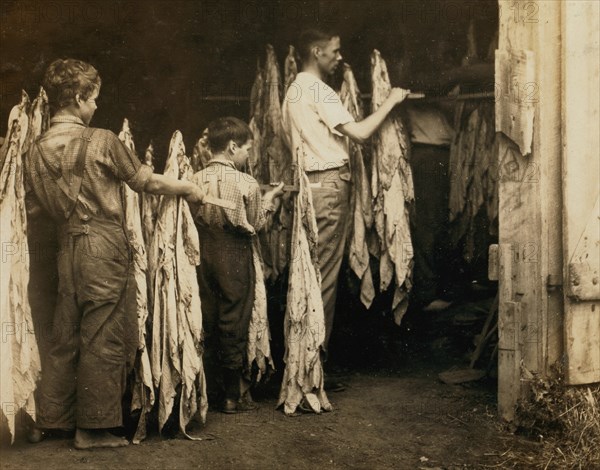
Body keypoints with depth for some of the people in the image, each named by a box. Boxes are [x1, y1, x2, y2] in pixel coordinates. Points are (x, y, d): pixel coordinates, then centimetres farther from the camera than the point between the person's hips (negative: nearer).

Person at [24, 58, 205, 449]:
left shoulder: (38, 151, 5)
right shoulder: (101, 141, -11)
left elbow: (34, 208, 10)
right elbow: (146, 181, -4)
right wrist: (189, 189, 11)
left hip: (69, 250, 6)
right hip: (105, 248, -6)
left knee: (66, 336, 15)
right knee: (103, 338, 2)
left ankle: (50, 420, 22)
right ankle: (95, 427, 10)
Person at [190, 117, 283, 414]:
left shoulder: (195, 180, -3)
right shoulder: (246, 184, -13)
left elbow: (192, 220, 3)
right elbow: (254, 226, -4)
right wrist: (268, 201, 10)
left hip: (203, 256, 4)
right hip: (235, 259, -4)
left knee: (205, 323, 12)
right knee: (234, 325, 5)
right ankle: (232, 397, 11)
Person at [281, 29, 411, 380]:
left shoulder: (294, 91, 21)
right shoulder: (318, 90, -9)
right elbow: (360, 133, -16)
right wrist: (391, 101, -4)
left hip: (309, 183, 10)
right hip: (330, 183, -10)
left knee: (313, 271, 11)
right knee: (325, 275, -7)